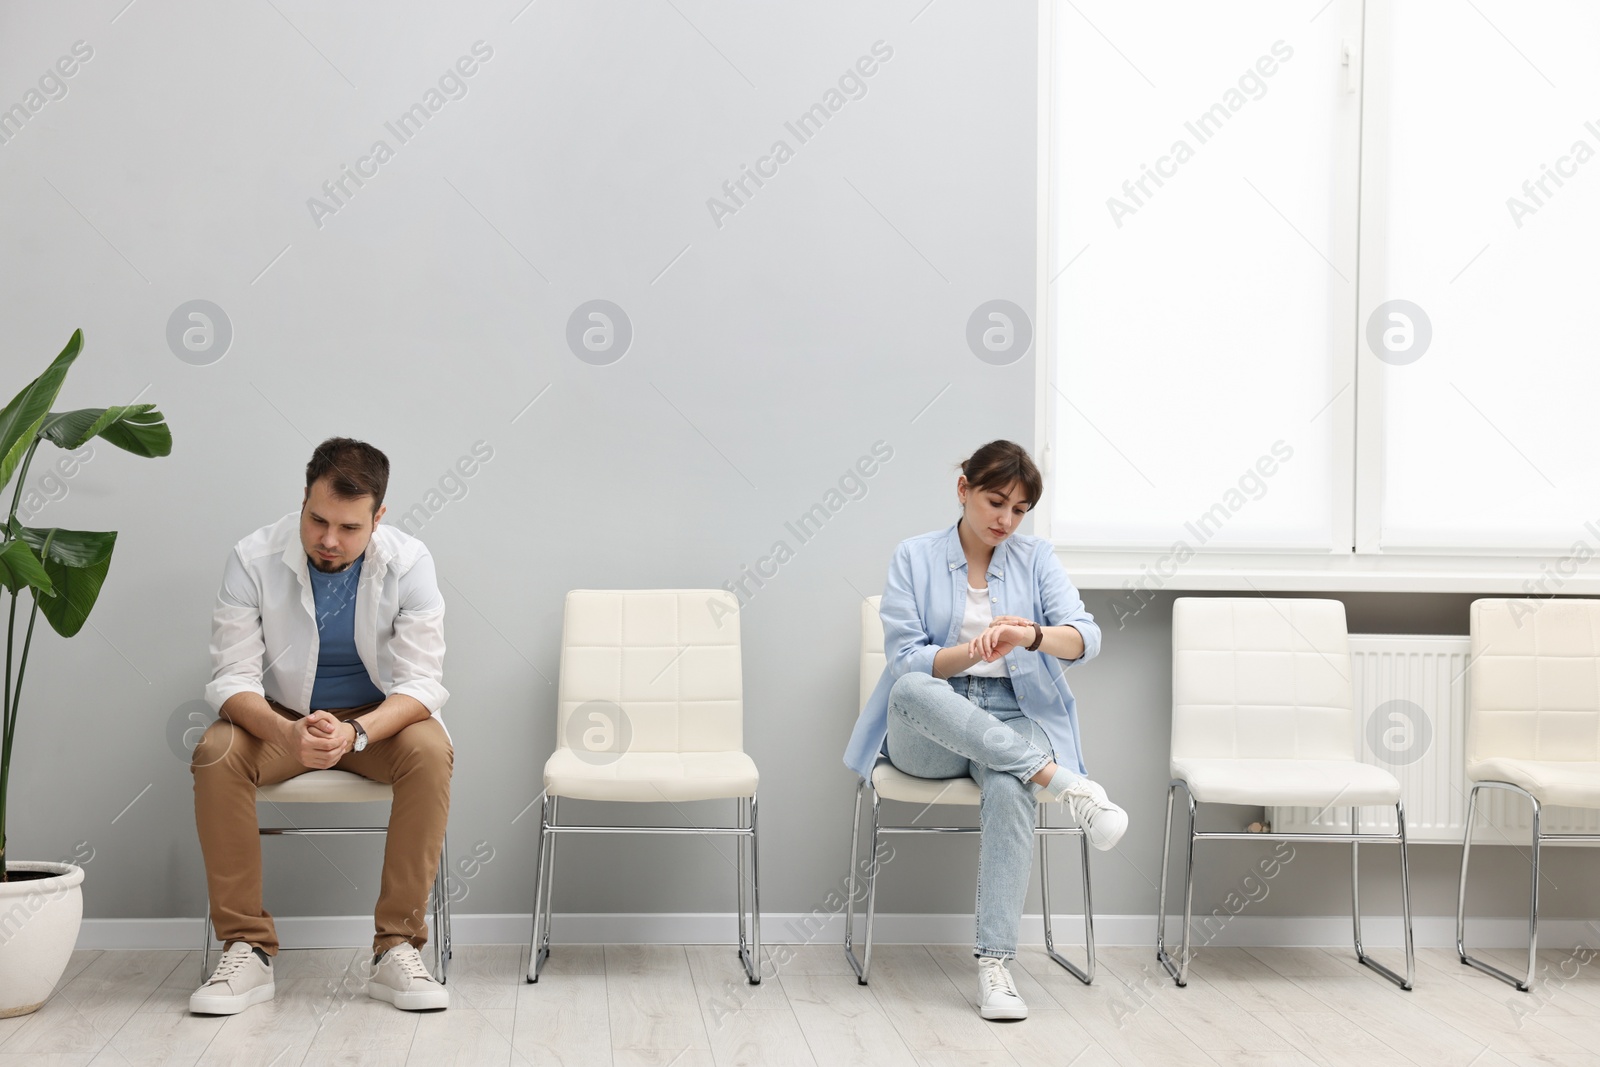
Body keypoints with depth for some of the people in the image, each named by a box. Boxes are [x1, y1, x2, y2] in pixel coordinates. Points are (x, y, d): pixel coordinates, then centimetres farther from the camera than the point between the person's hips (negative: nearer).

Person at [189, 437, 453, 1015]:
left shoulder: (408, 562, -16)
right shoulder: (254, 559, -16)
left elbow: (421, 683, -19)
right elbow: (233, 678, -17)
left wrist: (354, 733, -39)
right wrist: (287, 733, -39)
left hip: (378, 717, 0)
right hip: (279, 716, 1)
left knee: (430, 750, -32)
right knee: (216, 754, -30)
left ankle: (397, 949, -26)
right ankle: (247, 950, -21)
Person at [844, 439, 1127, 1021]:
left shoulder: (1036, 558, 9)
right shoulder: (915, 557, 5)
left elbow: (1085, 637, -6)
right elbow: (905, 659, -5)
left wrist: (1032, 636, -29)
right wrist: (972, 652, -25)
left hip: (1012, 721, 1)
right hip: (927, 734, 0)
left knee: (1010, 789, -36)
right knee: (910, 691, -38)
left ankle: (994, 964, -37)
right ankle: (1062, 781, -38)